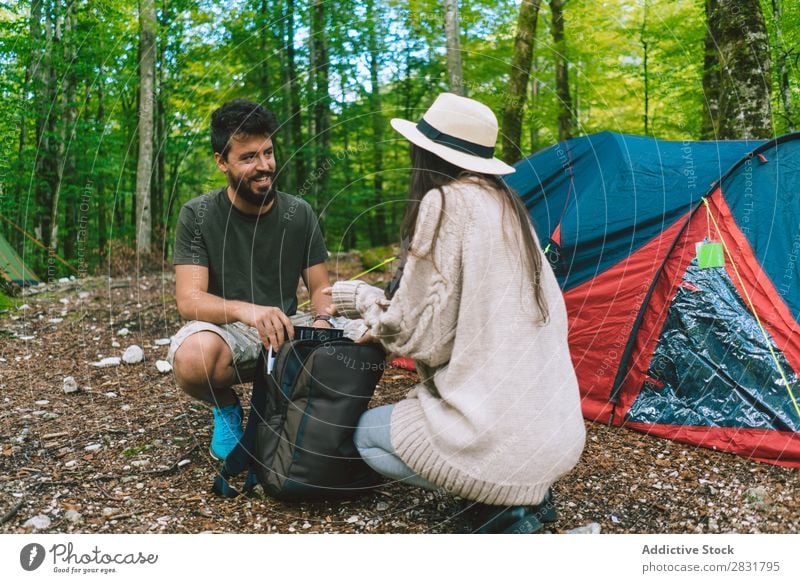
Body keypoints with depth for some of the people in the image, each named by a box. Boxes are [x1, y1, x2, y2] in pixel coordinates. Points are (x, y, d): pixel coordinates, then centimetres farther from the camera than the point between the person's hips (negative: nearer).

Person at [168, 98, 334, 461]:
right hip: (223, 329, -2)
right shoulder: (198, 216, -8)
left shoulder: (299, 214, 0)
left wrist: (322, 321, -21)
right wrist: (247, 310, -38)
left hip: (284, 331, 3)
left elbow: (320, 287, 4)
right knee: (194, 356, -38)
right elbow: (189, 300, -17)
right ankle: (225, 406, 1)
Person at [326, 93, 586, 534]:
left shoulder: (444, 202, -15)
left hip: (504, 434, -8)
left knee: (368, 436, 15)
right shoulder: (505, 203, 10)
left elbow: (420, 331, -13)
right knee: (416, 406, 31)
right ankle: (525, 492, 13)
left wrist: (364, 301, 6)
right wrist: (386, 322, 17)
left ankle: (500, 508, 0)